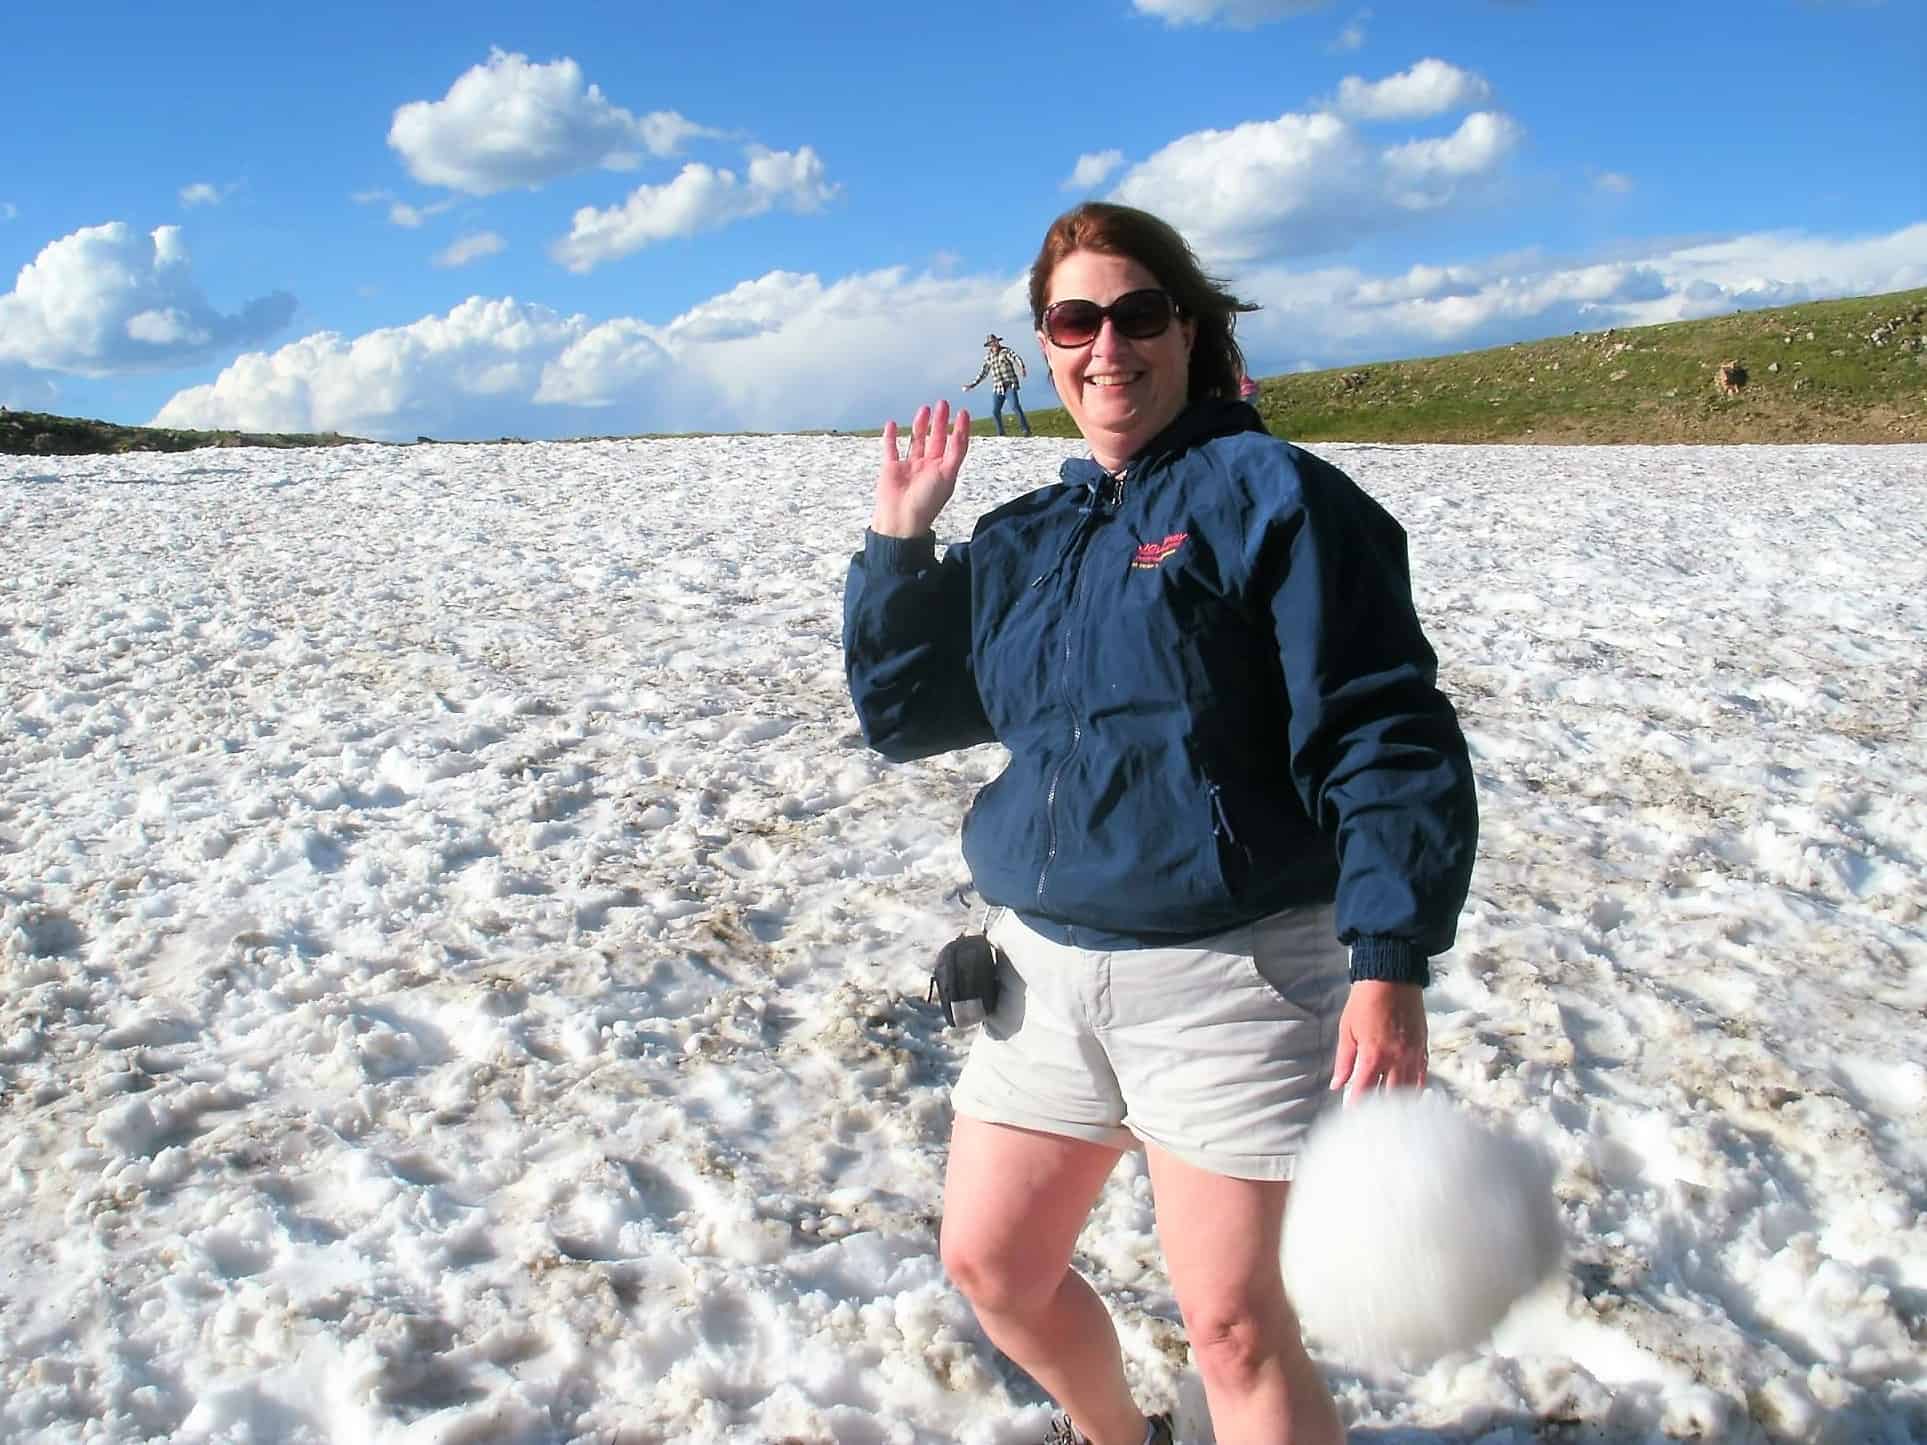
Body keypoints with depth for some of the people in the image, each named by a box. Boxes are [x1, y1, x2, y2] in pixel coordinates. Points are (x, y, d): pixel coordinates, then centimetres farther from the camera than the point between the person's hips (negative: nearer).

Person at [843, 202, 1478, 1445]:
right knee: (991, 1264, 16)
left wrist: (1390, 966, -22)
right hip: (1046, 967, 7)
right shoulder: (1023, 541, 12)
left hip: (1226, 971, -6)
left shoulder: (1267, 493, -8)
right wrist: (897, 540, 4)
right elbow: (900, 712, 14)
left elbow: (1385, 738, -14)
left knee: (1233, 1320, -3)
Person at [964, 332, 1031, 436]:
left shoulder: (1006, 351, -2)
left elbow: (1017, 359, -20)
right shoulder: (988, 357, 13)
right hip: (998, 388, 5)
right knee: (995, 411, -3)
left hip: (1010, 385, -5)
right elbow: (982, 373, 22)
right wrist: (971, 385, 21)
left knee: (1015, 406, -20)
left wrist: (1022, 368, -42)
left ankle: (1026, 429, -16)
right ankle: (1000, 433, 13)